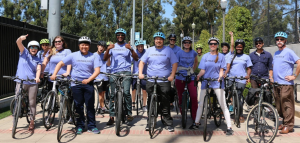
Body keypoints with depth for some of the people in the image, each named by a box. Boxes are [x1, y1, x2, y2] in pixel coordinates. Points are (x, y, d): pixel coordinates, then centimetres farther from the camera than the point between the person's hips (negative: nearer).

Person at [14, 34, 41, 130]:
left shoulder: (38, 60, 13)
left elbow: (38, 69, -4)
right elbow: (18, 43, -7)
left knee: (32, 103, 5)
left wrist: (37, 77, -25)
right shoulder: (24, 53, 9)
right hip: (21, 82, -1)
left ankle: (32, 122, 16)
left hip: (32, 83, 1)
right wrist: (21, 38, -30)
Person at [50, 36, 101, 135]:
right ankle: (80, 126, 17)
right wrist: (54, 74, -7)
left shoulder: (93, 56, 3)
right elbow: (60, 63, 6)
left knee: (90, 105, 1)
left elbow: (97, 70, -5)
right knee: (78, 105, 6)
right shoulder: (73, 55, 5)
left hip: (88, 83, -1)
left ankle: (91, 126, 11)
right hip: (75, 83, 1)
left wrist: (88, 80, -18)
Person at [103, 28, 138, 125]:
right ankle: (111, 117, 9)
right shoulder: (112, 47, 14)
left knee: (126, 92, -18)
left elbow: (136, 59, -2)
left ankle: (129, 113, -5)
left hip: (126, 72, -2)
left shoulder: (128, 46, 10)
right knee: (113, 95, 2)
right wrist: (108, 49, -14)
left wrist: (131, 49, -18)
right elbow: (105, 59, 4)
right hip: (114, 72, 2)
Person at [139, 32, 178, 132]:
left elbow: (175, 63, 3)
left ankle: (168, 123, 8)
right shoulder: (149, 50, 12)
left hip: (164, 81, -2)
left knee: (165, 103, -2)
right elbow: (142, 62, 13)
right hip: (150, 81, 3)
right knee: (151, 102, 8)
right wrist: (140, 73, -1)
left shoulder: (168, 50, 5)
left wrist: (172, 75, -8)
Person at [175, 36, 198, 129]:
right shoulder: (179, 53, 4)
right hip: (180, 78, 0)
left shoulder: (193, 53, 9)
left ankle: (194, 120, -7)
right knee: (181, 98, 5)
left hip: (191, 78, 0)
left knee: (194, 98, -12)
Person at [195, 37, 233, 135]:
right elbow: (202, 70, 3)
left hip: (217, 83, -2)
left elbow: (221, 70, 2)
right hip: (205, 82, 2)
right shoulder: (205, 56, 8)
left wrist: (220, 77, -18)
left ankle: (229, 127, -3)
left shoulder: (221, 56, 5)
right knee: (201, 104, 9)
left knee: (223, 105, -7)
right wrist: (198, 76, -18)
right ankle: (197, 123, 24)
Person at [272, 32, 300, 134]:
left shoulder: (288, 52, -6)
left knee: (287, 104, -5)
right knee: (279, 105, 11)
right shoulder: (276, 53, 18)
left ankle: (289, 125, 1)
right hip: (276, 83, 8)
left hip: (286, 84, -8)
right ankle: (283, 123, 21)